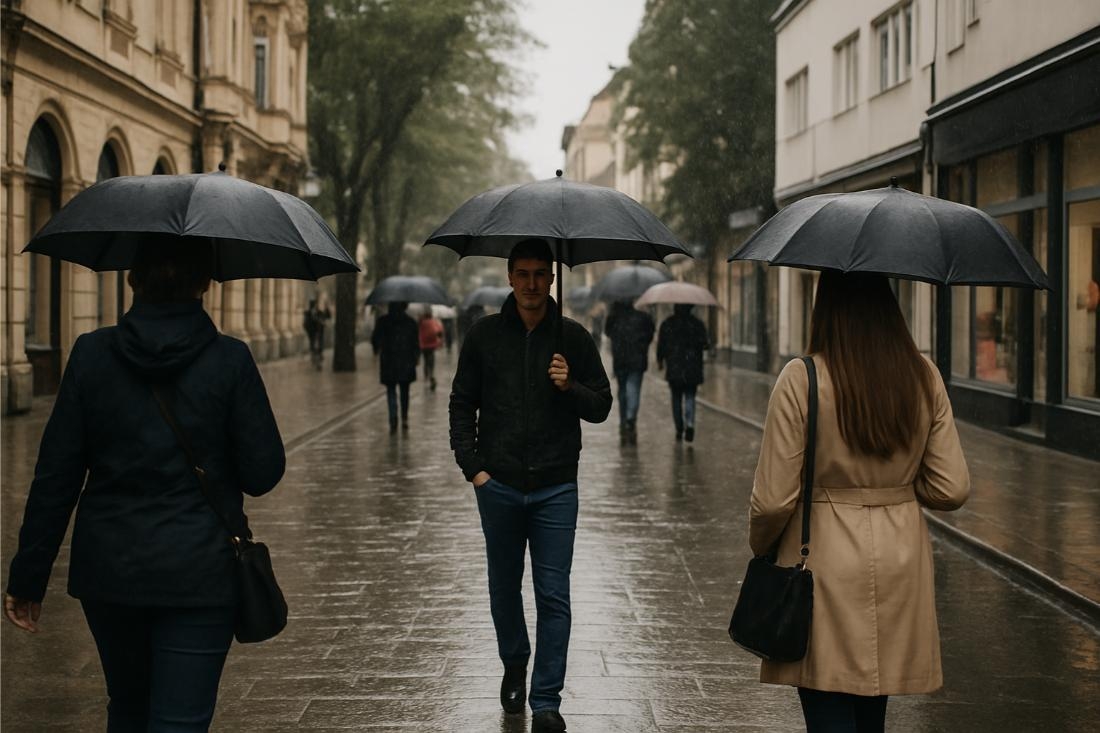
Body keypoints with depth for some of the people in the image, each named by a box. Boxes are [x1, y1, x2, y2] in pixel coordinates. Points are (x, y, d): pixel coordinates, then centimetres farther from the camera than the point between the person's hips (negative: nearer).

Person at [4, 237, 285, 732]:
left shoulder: (91, 354, -4)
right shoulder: (230, 361, -9)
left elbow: (55, 477, -3)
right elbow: (263, 475, -7)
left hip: (108, 568, 3)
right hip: (199, 572, -3)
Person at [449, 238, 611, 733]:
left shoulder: (572, 338, 3)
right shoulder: (485, 335, 4)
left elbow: (601, 406, 5)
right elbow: (462, 404, 8)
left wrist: (569, 387, -15)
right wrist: (472, 466, -2)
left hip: (556, 487, -1)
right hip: (498, 486, 1)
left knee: (553, 596, -2)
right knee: (504, 587, 15)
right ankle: (514, 664, 40)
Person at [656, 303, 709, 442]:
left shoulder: (667, 324, 1)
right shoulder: (697, 324, -2)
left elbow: (661, 344, 4)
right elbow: (704, 343, -10)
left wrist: (660, 361, 17)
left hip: (673, 368, 1)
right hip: (692, 368, 0)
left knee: (676, 398, 11)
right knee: (690, 396, 5)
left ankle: (679, 429, 10)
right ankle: (690, 424, -18)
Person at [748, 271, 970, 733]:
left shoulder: (801, 379, -14)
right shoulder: (924, 376, -1)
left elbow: (774, 499, -13)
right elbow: (952, 489, -1)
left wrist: (760, 548, 6)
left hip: (825, 559, -4)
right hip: (900, 560, 5)